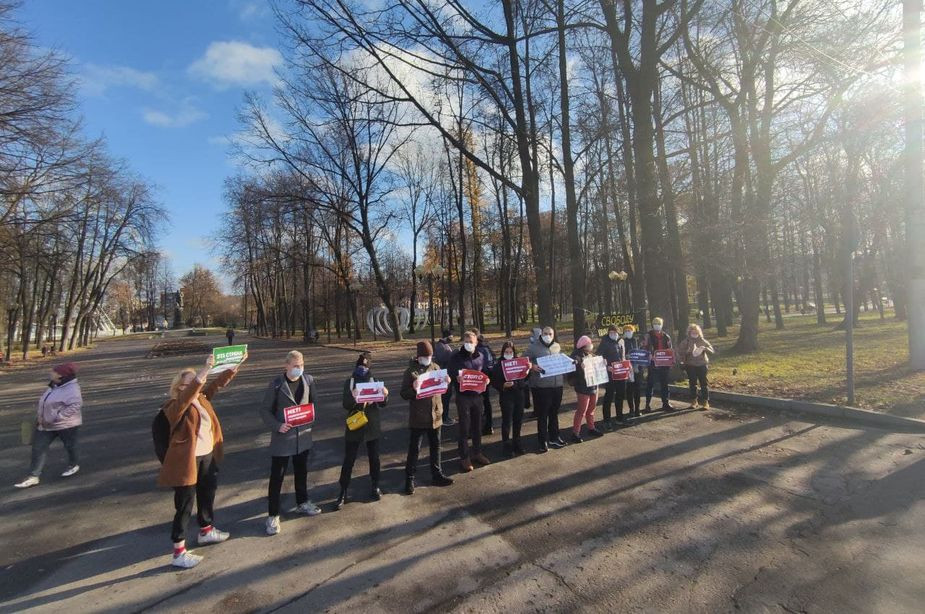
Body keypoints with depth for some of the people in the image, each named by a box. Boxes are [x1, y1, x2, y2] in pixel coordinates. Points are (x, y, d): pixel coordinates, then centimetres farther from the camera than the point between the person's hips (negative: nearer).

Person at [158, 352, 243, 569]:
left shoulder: (202, 398, 3)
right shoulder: (176, 406, -19)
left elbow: (218, 383, 3)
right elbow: (187, 395, -39)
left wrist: (237, 364, -7)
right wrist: (204, 370, -51)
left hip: (208, 456, 8)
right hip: (187, 461, -8)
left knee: (207, 494, 24)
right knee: (184, 505, 3)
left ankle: (206, 531, 45)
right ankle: (179, 552, 18)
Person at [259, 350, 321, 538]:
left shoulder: (309, 380, -3)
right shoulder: (277, 383, -13)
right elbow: (264, 409, -8)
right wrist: (277, 426, -20)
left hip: (303, 435, 4)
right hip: (282, 437, -4)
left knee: (301, 471, 19)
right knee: (277, 476, 5)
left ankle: (302, 503, 39)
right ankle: (273, 515, 20)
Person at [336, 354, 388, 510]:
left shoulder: (374, 381, -1)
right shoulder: (349, 382, -6)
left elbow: (381, 404, 1)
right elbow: (346, 406, -11)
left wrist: (385, 395, -20)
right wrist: (353, 396, -31)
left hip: (372, 426, 2)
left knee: (374, 457, 13)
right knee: (348, 460, 4)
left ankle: (375, 486, 29)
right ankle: (343, 492, 15)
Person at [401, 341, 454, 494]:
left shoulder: (435, 367, 4)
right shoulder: (410, 371, -10)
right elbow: (403, 394, -10)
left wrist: (446, 382, -7)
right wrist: (413, 388, -29)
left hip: (435, 415, 5)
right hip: (418, 417, -5)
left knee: (435, 446, 16)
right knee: (414, 448, 4)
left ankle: (437, 475, 30)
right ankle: (409, 479, 17)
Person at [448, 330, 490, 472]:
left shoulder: (480, 356, 6)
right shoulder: (456, 357, -6)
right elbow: (450, 376, -4)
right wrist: (457, 378, -24)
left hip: (477, 395, 4)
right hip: (463, 396, -4)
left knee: (477, 426, 14)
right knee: (464, 428, 2)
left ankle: (477, 453, 30)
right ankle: (464, 457, 13)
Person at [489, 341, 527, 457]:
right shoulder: (498, 365, -4)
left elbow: (525, 378, 2)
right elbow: (494, 382, -5)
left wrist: (515, 384, -15)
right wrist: (503, 385, -22)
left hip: (519, 396, 3)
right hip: (506, 397, -3)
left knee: (518, 421, 12)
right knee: (507, 422, 2)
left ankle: (516, 444, 29)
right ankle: (507, 447, 15)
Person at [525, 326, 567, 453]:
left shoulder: (557, 347, 10)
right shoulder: (533, 347, -6)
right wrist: (532, 366, -26)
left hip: (557, 385, 5)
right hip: (541, 386, -5)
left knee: (554, 413, 18)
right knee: (542, 415, 2)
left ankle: (554, 438, 34)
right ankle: (543, 441, 13)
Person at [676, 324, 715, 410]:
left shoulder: (703, 341, 3)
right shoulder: (685, 342, 0)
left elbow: (712, 351, 1)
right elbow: (680, 352, 1)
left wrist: (705, 348, -19)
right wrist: (681, 362, -12)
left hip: (702, 365, 0)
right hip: (690, 365, 1)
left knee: (703, 383, -3)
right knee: (692, 384, 6)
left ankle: (705, 402, 2)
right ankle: (694, 402, 16)